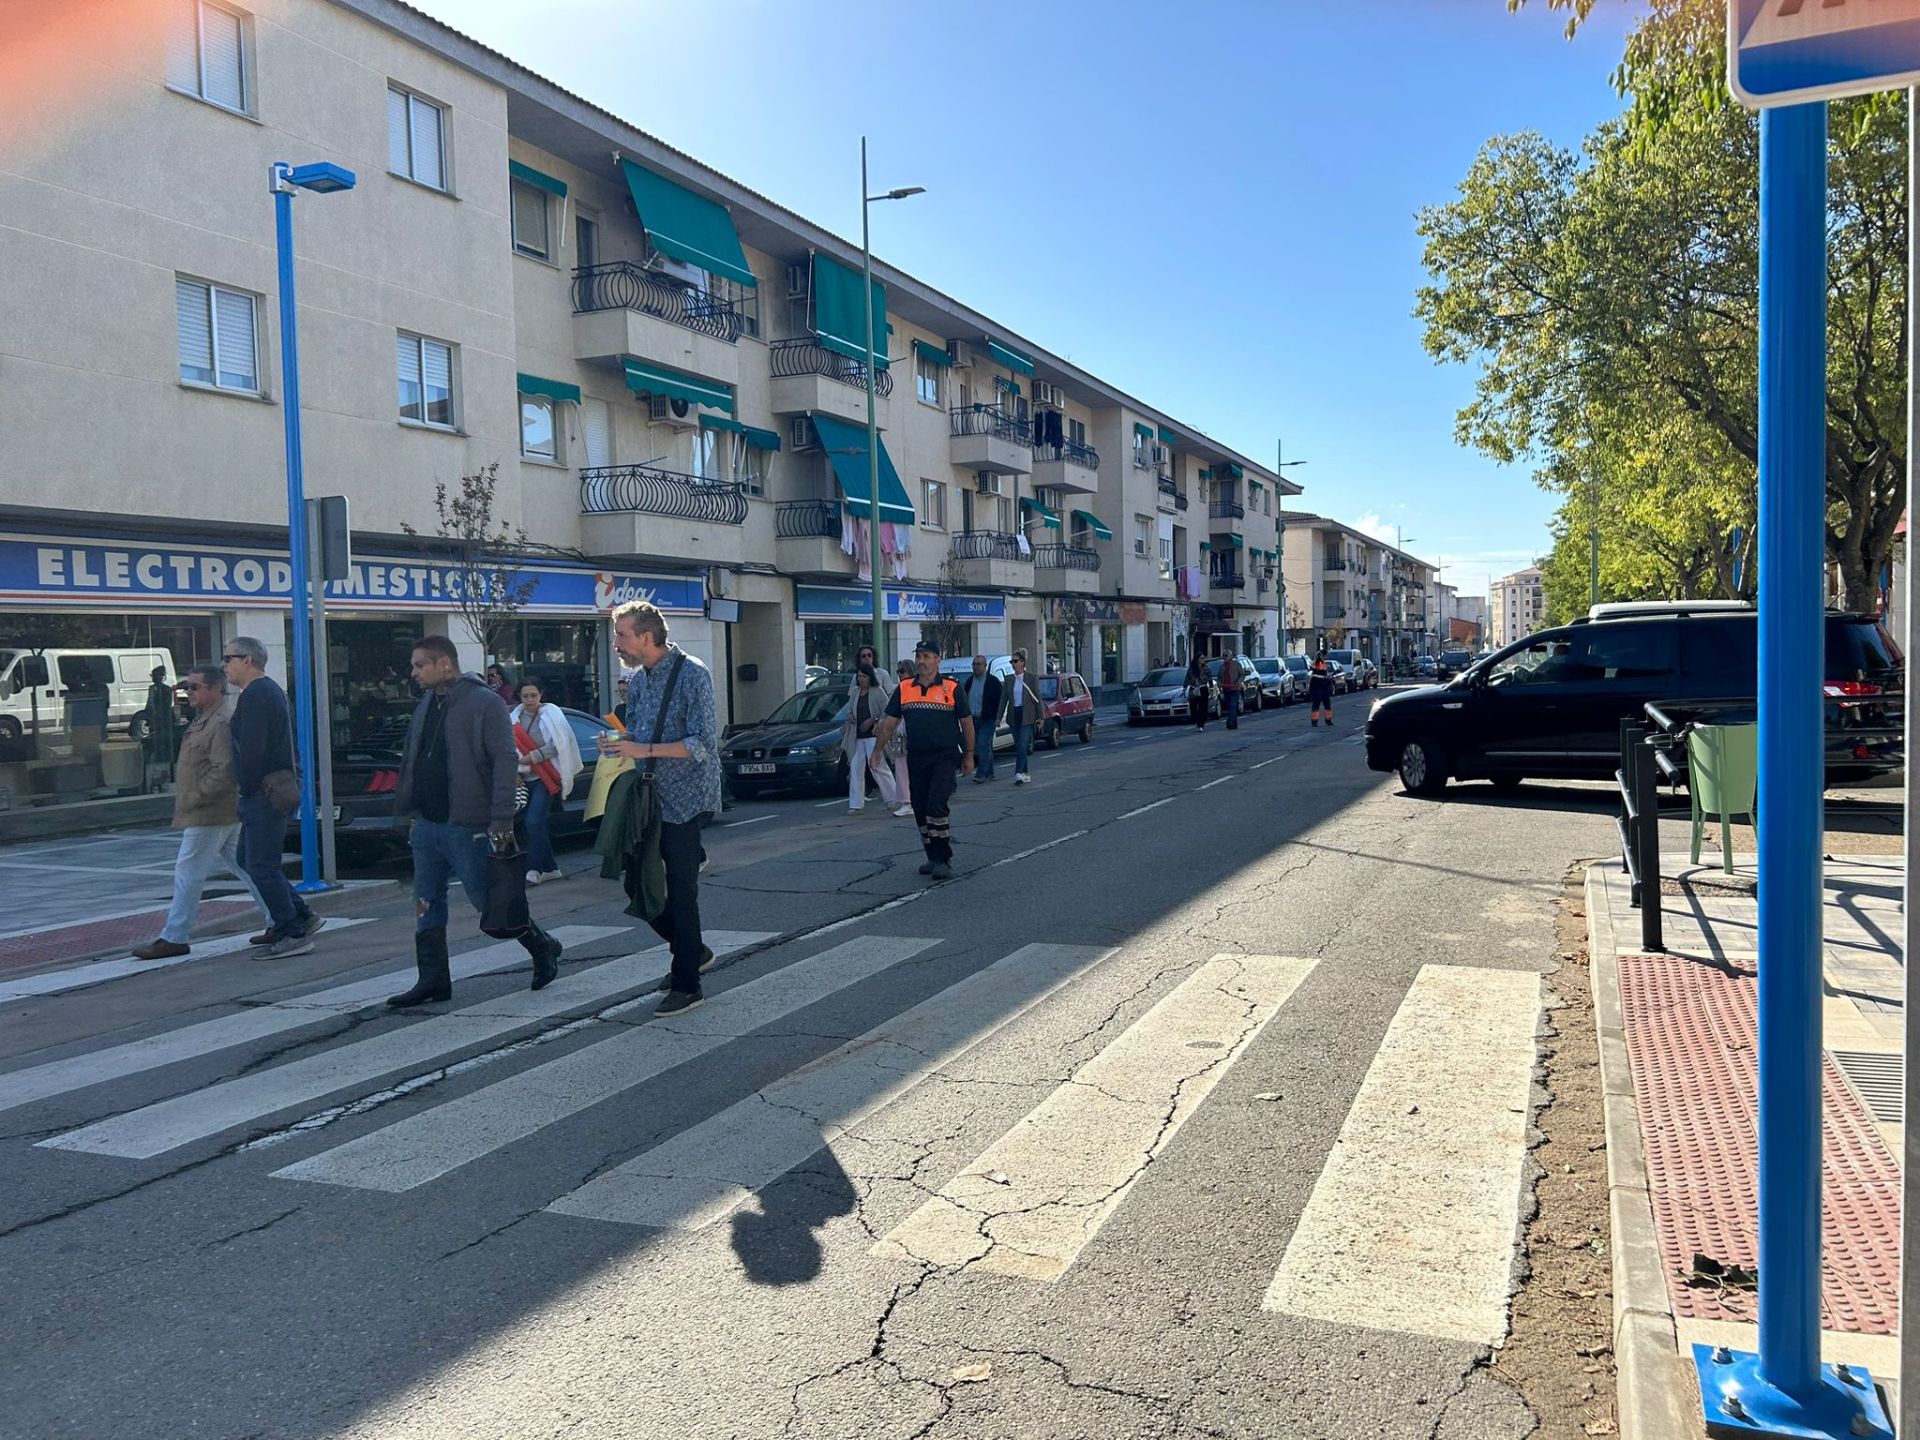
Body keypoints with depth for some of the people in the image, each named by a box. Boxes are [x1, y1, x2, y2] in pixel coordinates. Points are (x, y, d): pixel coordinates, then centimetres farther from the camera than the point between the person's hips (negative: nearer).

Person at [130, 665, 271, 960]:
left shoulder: (222, 723, -17)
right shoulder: (204, 720, 18)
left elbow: (224, 771, -24)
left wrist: (193, 799, -18)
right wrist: (188, 801, 18)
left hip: (209, 815, -11)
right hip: (225, 814, 11)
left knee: (188, 873, -5)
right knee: (243, 866, 11)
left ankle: (174, 938, 2)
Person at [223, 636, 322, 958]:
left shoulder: (255, 694, -15)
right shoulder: (269, 689, 19)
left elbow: (252, 748, -23)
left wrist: (245, 789, -15)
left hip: (262, 793, -11)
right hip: (276, 788, 11)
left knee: (262, 866, -7)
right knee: (250, 859, 17)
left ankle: (293, 935, -4)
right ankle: (300, 917, 18)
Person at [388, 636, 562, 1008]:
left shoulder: (483, 703, -12)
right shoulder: (426, 706, 14)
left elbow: (506, 761, -18)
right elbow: (411, 763, 19)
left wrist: (501, 820, -23)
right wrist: (412, 811, 13)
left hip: (466, 826, -8)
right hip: (427, 824, 8)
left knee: (488, 900, -1)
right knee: (427, 905, 9)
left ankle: (543, 949, 18)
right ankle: (433, 981, 17)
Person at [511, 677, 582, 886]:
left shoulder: (550, 713, -2)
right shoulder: (515, 716, 10)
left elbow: (560, 743, -9)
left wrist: (535, 756, -15)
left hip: (546, 776, -5)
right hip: (526, 778, 5)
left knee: (534, 822, -15)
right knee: (541, 823, 8)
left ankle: (535, 869, -9)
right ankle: (550, 868, 16)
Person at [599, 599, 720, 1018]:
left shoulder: (692, 674, -13)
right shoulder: (639, 679, 11)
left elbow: (703, 744, -19)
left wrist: (645, 750, -23)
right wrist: (618, 745, -1)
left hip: (683, 802, -8)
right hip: (649, 799, 8)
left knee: (681, 893, -3)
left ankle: (687, 986, 7)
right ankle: (693, 951, 30)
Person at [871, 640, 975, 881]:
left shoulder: (951, 688, -1)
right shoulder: (904, 689, 8)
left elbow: (967, 723, 4)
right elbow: (889, 723, 10)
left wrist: (969, 756, 3)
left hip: (944, 757, -5)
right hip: (916, 759, 5)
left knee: (936, 807, -16)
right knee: (920, 811, 9)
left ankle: (943, 859, -8)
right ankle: (933, 857, 21)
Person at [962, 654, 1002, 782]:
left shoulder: (993, 681, -4)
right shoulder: (970, 680, 13)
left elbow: (1000, 701, -5)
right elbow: (965, 699, 17)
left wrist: (998, 718, -11)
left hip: (987, 719, -6)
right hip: (973, 719, 6)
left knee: (983, 745, -13)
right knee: (985, 747, 11)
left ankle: (981, 774, -14)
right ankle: (989, 772, 18)